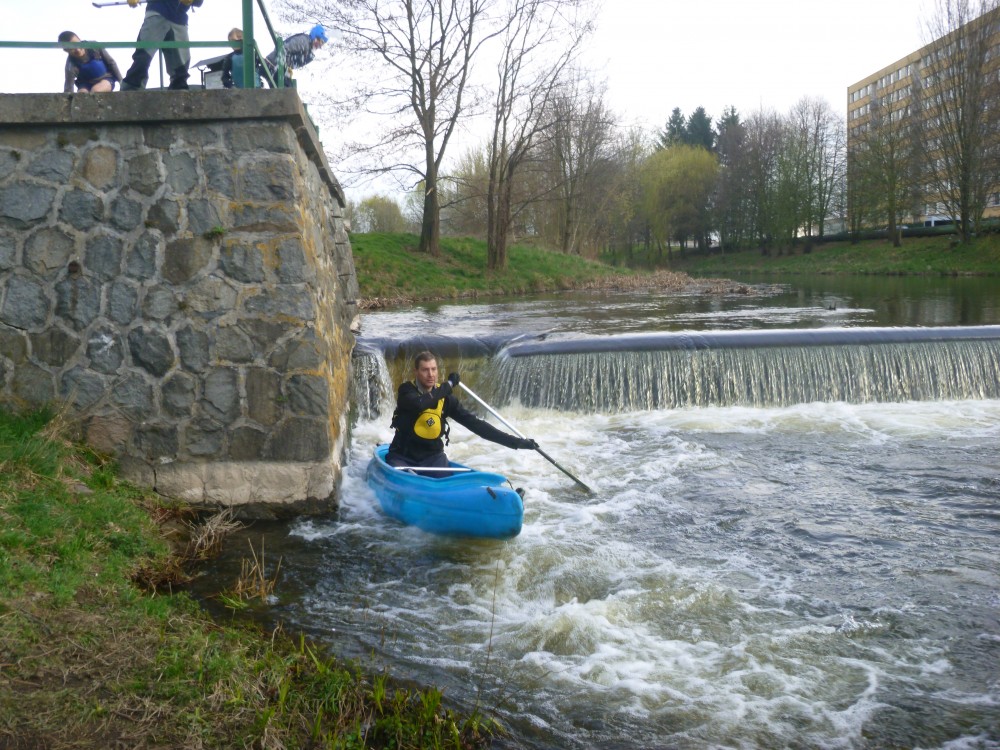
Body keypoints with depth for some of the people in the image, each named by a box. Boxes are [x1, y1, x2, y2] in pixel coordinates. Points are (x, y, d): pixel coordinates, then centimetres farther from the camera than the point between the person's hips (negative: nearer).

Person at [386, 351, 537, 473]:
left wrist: (517, 442, -12)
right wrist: (449, 384, -18)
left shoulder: (445, 398, 0)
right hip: (402, 457, -2)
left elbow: (475, 423, -4)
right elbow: (418, 404, -33)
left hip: (432, 457, 2)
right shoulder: (406, 390, -8)